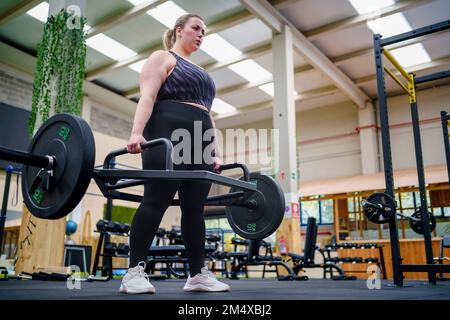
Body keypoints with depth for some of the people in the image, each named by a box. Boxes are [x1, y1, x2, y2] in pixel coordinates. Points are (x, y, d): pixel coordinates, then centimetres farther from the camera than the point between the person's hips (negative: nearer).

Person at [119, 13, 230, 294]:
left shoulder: (200, 73, 30)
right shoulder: (162, 58, 8)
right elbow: (147, 97, -7)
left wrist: (216, 153, 16)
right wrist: (137, 133, -23)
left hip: (200, 143, 7)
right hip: (168, 135, -7)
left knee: (195, 208, 3)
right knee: (157, 200, -13)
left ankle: (199, 274, 5)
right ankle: (135, 272, -9)